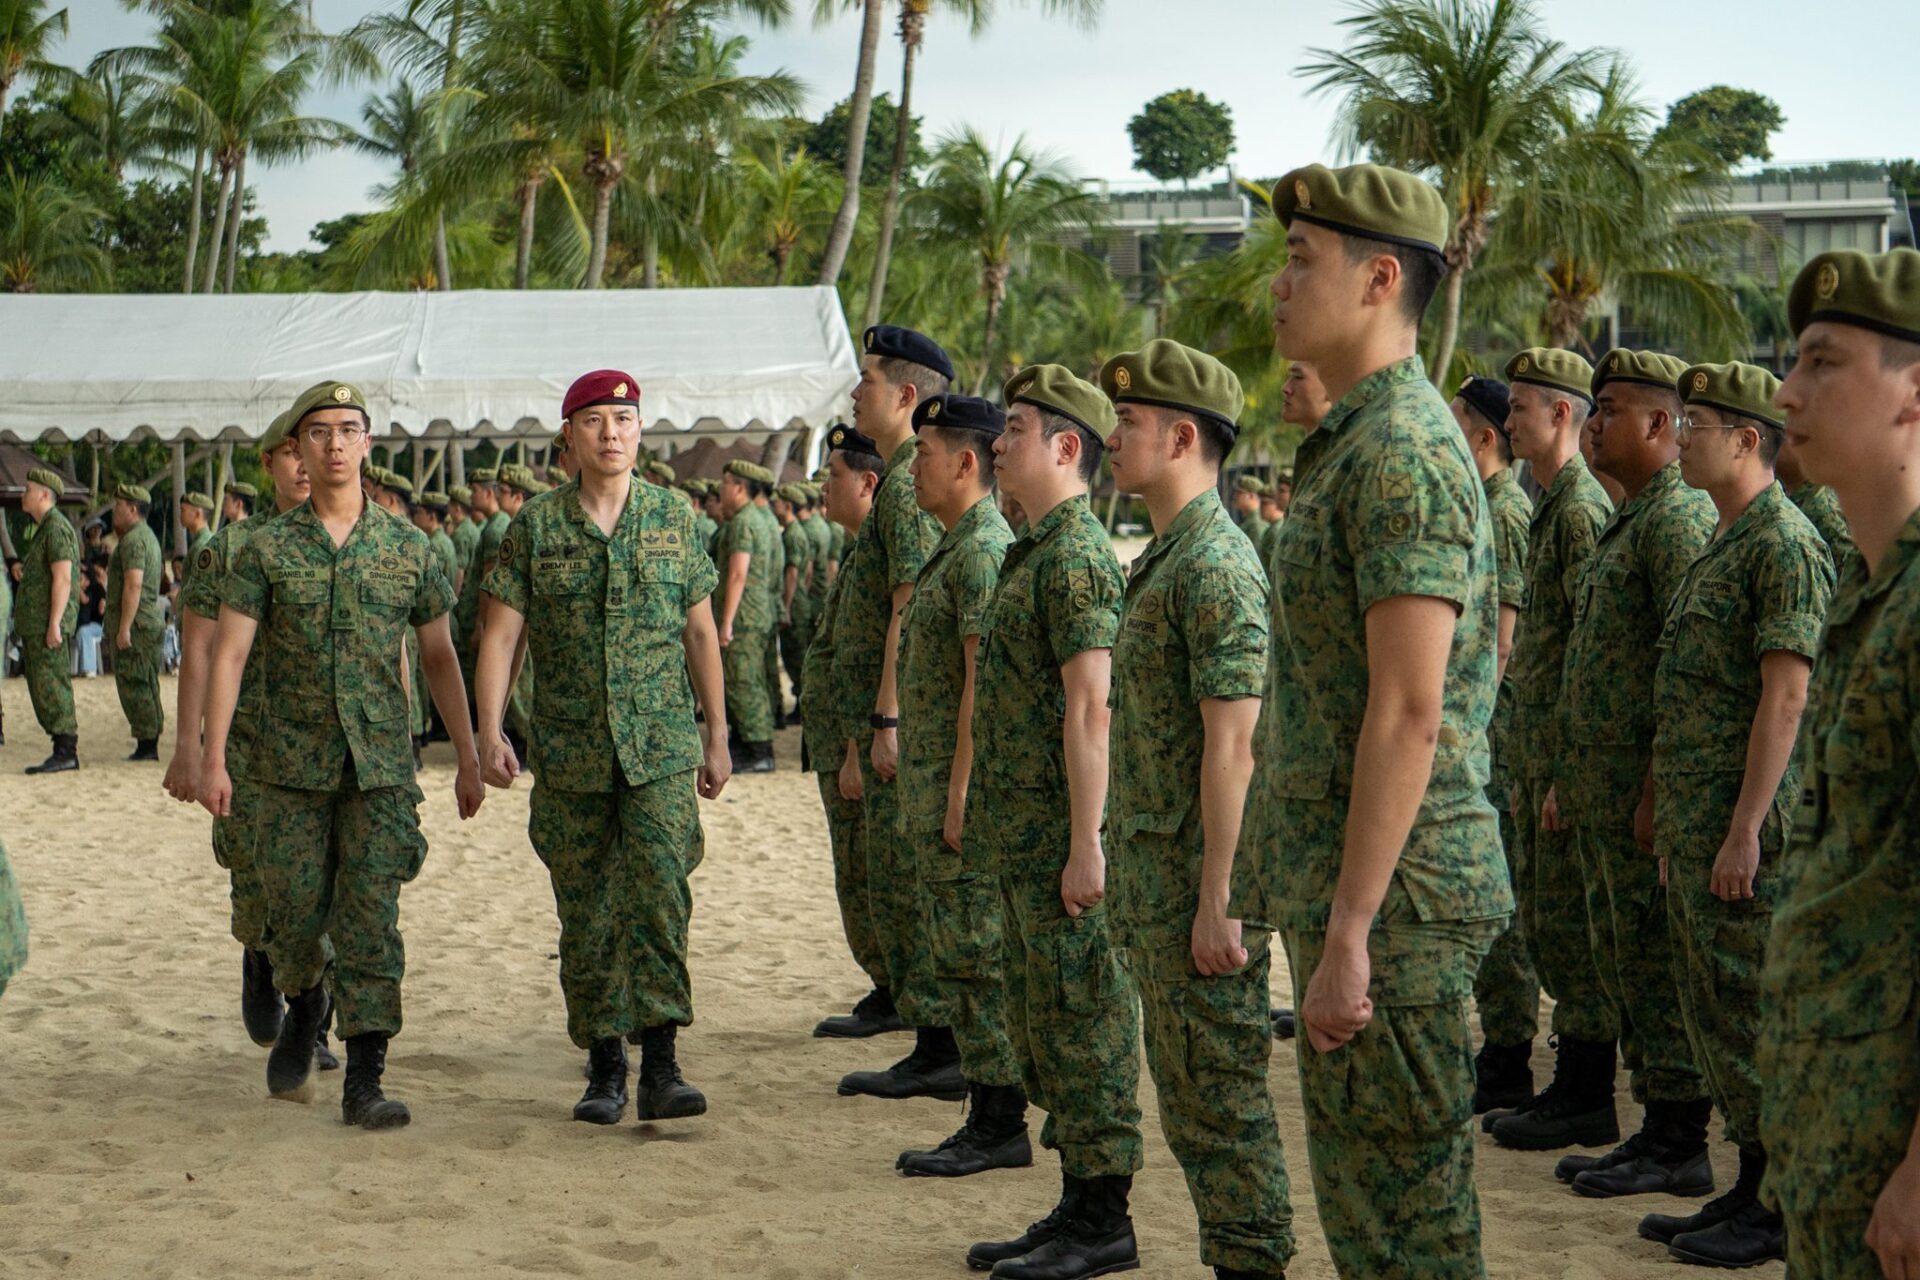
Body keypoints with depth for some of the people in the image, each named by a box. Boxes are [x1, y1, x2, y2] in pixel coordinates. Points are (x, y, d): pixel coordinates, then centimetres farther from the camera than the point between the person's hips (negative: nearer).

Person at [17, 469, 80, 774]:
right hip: (36, 625, 10)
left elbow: (63, 579, -19)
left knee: (51, 688, -10)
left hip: (49, 624, -10)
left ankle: (65, 752, -9)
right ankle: (65, 751, 10)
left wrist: (54, 624, -23)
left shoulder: (56, 528, -12)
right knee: (43, 690, 9)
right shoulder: (45, 529, 21)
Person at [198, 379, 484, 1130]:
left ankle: (364, 1082, -2)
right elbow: (229, 654, -5)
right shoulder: (267, 550, 0)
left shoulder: (407, 548, 3)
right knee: (295, 916, 5)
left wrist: (468, 757, 7)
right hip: (294, 765, 0)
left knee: (371, 921, -5)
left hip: (381, 765, 0)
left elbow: (440, 658, 9)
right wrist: (212, 759, -12)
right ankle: (304, 1010, 37)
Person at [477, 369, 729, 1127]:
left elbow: (701, 632, 11)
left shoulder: (673, 517, 6)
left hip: (661, 748, -1)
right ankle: (604, 1070, 17)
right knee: (586, 915, 6)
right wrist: (490, 731, -10)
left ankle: (660, 1069, -14)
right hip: (569, 752, 1)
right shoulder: (535, 525, 3)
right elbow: (501, 632, 1)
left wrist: (717, 738, 11)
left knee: (659, 892, -15)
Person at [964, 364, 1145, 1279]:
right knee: (1040, 1023, 15)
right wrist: (987, 817, 21)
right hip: (1023, 841, 10)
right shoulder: (1034, 552, 16)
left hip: (1061, 840, -10)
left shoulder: (1077, 557, -15)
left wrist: (1085, 846, -24)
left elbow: (1089, 705, -21)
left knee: (1086, 1022, -2)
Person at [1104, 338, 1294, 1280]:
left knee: (1219, 1094, -3)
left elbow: (1232, 746, -21)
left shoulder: (1216, 566, -16)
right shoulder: (1161, 559, 15)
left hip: (1198, 883, -10)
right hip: (1155, 882, 10)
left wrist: (1216, 901, -22)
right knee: (1185, 1090, 14)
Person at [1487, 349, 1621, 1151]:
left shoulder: (1582, 510, -15)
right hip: (1536, 744, 10)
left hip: (1570, 745, -10)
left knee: (1571, 920, -4)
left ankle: (1587, 1100, 2)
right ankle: (1571, 1083, 21)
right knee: (1542, 918, 13)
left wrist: (1570, 772, -22)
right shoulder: (1552, 507, 17)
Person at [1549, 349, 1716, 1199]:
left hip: (1645, 785, -10)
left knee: (1657, 961, -5)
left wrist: (1658, 789, -23)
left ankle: (1679, 1145, 2)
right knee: (1621, 959, 12)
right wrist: (1572, 777, 21)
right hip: (1604, 786, 10)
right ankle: (1657, 1130, 19)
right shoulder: (1627, 522, 19)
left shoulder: (1680, 517, -13)